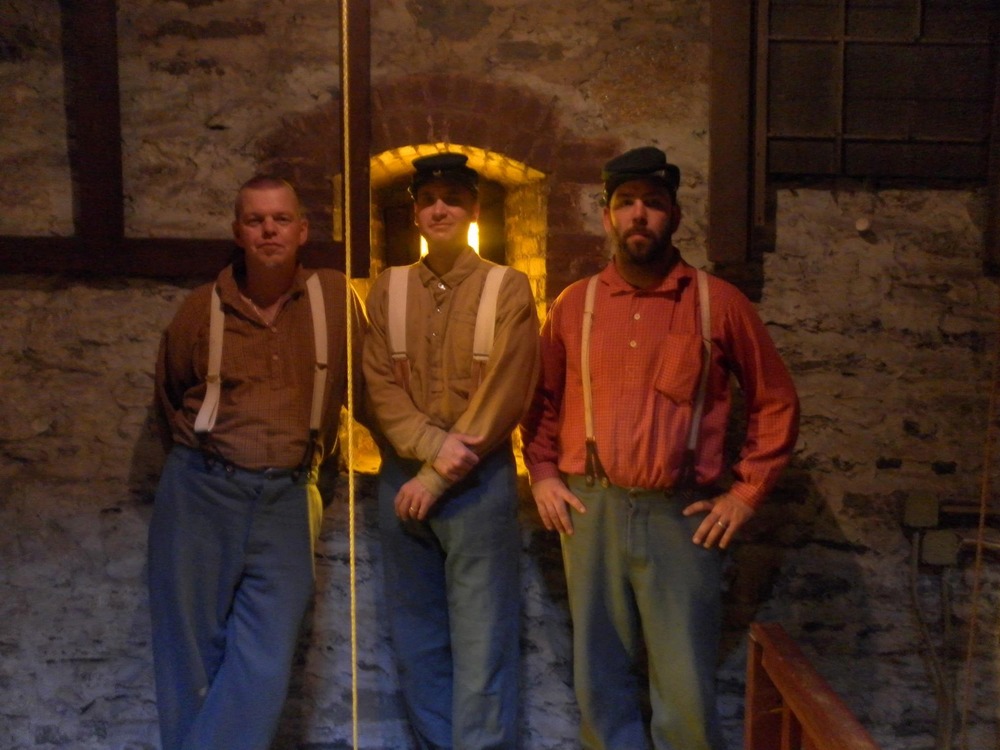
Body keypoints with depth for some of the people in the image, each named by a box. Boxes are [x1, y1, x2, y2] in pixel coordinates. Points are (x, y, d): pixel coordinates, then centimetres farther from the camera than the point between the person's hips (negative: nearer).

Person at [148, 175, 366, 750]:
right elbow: (170, 397, 17)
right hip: (200, 493, 1)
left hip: (287, 499, 0)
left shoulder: (336, 298, -1)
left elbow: (363, 384, 9)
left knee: (263, 668, -5)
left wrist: (324, 460, 11)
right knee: (192, 657, 8)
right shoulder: (203, 308, 1)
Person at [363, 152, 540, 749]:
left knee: (482, 642, -1)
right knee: (418, 640, 12)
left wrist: (438, 477, -11)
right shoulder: (388, 289, 9)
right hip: (403, 478, 4)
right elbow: (380, 384, 1)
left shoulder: (508, 288, -2)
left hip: (479, 481, -3)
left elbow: (504, 395, -9)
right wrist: (433, 445, -15)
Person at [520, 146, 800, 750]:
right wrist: (542, 475, 6)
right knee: (602, 681, 12)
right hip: (591, 511, 2)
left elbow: (777, 402, 6)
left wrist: (746, 493, 1)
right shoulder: (575, 304, 6)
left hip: (681, 515, -2)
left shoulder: (718, 302, 0)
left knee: (686, 690, 2)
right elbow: (542, 398, 17)